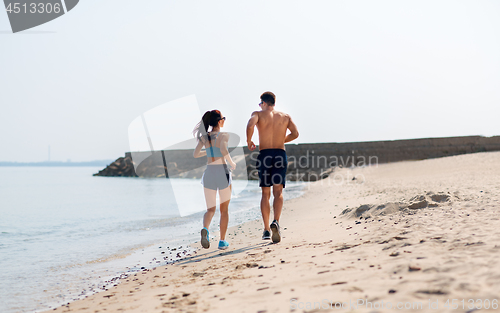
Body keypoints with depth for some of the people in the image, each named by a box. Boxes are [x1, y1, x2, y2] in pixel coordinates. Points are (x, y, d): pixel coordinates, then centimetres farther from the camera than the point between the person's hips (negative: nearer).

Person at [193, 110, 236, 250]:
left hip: (208, 173, 3)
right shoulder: (223, 135, -8)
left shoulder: (204, 136, 6)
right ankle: (222, 241, 13)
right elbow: (224, 150, -26)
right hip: (222, 172, -3)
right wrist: (231, 163, -9)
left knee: (210, 209, 10)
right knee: (224, 209, 12)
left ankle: (205, 229, -21)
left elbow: (195, 154, 9)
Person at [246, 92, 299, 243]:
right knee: (278, 192, -5)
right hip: (280, 154, 1)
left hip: (264, 155, 0)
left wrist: (249, 141, 0)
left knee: (265, 194, 9)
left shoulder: (258, 114, 5)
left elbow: (250, 125, -15)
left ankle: (266, 229, 9)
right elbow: (295, 133, 4)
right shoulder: (285, 116, 13)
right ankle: (276, 222, -29)